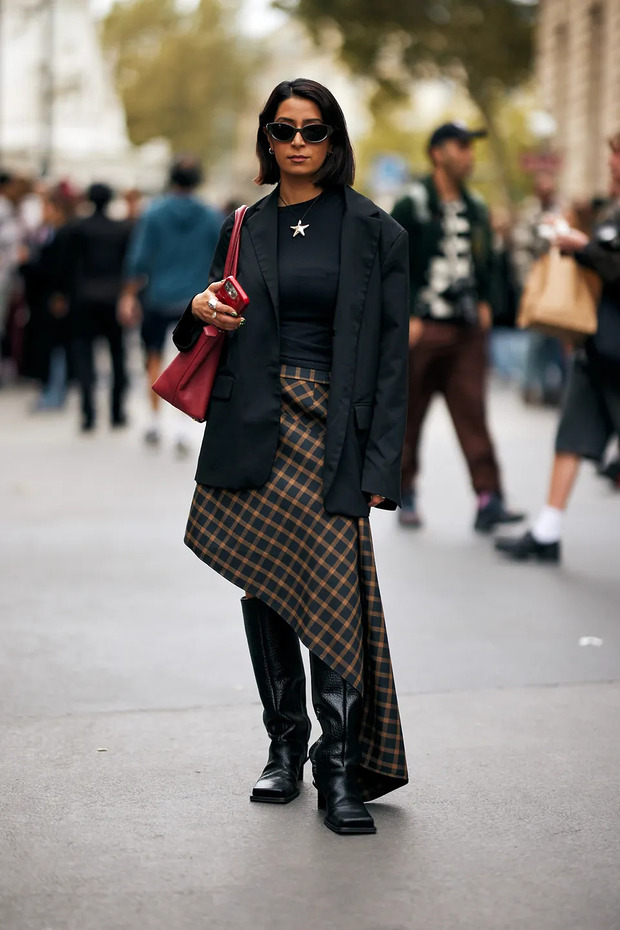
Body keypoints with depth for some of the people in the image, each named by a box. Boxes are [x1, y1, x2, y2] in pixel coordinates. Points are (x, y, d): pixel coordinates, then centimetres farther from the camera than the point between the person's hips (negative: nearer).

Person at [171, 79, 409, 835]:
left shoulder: (373, 231, 2)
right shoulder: (243, 231, 12)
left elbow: (391, 352, 0)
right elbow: (212, 340, 21)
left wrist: (378, 465, -8)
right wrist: (199, 311, -4)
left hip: (330, 432, -3)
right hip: (255, 432, 4)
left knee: (334, 594, -12)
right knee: (264, 592, 7)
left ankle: (340, 770, -5)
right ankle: (285, 748, 21)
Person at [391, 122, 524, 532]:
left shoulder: (476, 209, 13)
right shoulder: (412, 206, -5)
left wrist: (483, 304, 11)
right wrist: (407, 316, -12)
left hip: (467, 329, 4)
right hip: (422, 328, -4)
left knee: (473, 413, -3)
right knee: (409, 413, 6)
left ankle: (489, 500, -7)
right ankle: (406, 494, 19)